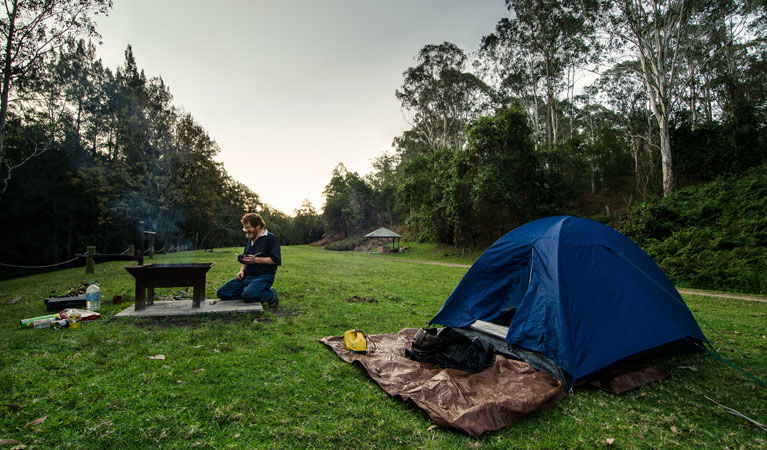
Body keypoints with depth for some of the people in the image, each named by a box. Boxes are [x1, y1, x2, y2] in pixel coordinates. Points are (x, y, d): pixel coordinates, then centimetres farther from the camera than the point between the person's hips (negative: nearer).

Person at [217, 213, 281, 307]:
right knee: (222, 293, -4)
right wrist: (242, 271, 8)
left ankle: (271, 295, -5)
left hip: (263, 277, -8)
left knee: (248, 295, -34)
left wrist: (256, 260, -20)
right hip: (246, 277, 8)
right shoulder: (249, 240, 20)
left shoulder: (270, 238, -7)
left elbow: (276, 260, -16)